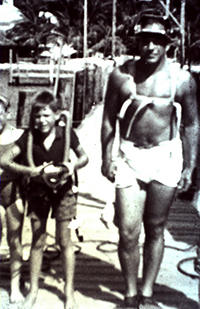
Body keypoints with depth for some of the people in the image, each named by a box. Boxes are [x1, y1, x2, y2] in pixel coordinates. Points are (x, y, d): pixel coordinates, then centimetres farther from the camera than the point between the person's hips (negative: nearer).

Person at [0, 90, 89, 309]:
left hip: (62, 191, 0)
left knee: (65, 241, 6)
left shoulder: (67, 134, -11)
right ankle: (33, 290, 26)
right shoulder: (29, 137, -12)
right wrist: (33, 171, -28)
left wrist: (74, 165, -20)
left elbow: (84, 157, 3)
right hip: (37, 192, 1)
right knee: (37, 242, 9)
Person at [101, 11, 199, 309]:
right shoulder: (121, 75, 0)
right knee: (128, 232, -2)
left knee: (155, 228, 10)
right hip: (130, 156, 0)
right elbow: (109, 119, 6)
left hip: (166, 156, 0)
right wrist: (106, 158, 1)